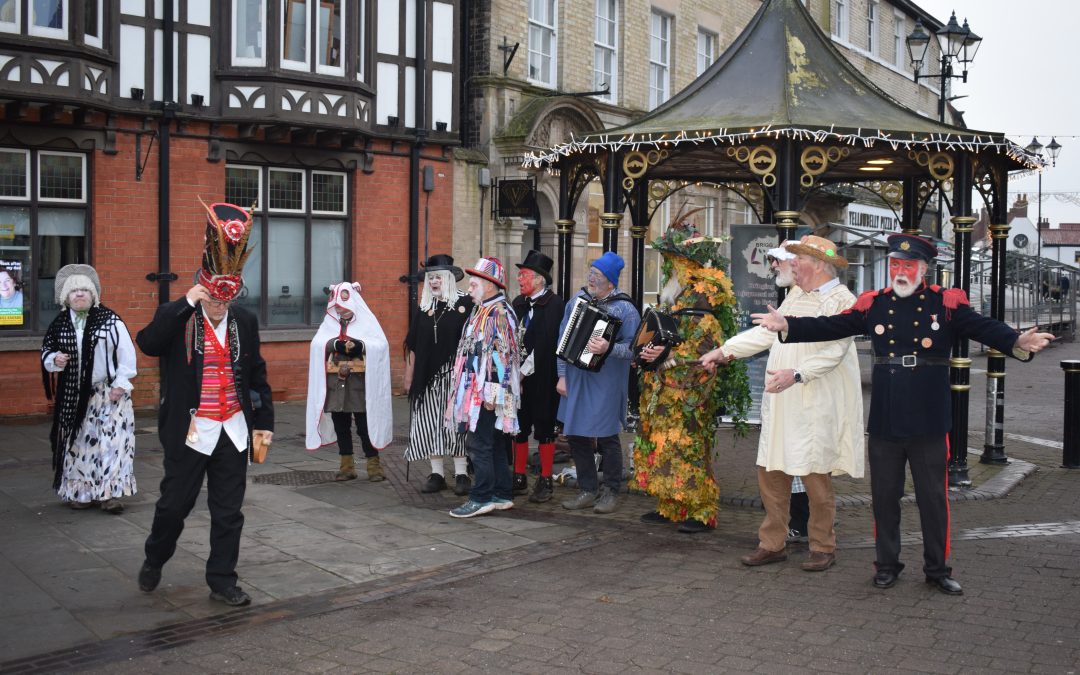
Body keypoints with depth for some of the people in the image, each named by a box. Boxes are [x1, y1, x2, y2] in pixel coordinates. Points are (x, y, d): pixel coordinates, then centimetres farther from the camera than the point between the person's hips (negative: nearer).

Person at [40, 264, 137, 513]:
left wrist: (121, 383, -9)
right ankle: (80, 491, 20)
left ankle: (110, 492, -6)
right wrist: (54, 360, -9)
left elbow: (126, 353, -4)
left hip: (108, 393, -3)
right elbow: (46, 351, 15)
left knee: (110, 441, -8)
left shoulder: (110, 320, -4)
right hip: (73, 395, 3)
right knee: (78, 442, 9)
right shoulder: (60, 324, 5)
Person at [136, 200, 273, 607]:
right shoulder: (177, 317, -5)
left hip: (233, 431, 3)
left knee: (228, 511, 8)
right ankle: (154, 559, 37)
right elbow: (148, 343, -26)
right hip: (190, 432, -3)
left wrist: (264, 422, 7)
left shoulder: (244, 322, 5)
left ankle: (222, 581, 20)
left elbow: (257, 375, 10)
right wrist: (186, 304, -27)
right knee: (175, 503, 9)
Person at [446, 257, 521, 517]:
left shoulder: (499, 312, -13)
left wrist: (490, 393, -21)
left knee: (479, 444, -8)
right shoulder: (482, 310, 17)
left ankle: (482, 498, -3)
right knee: (494, 445, 13)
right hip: (477, 390, 10)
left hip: (488, 390, -10)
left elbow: (500, 354, -19)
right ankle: (502, 495, 19)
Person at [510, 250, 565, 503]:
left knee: (544, 429, 1)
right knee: (519, 427, 9)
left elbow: (546, 342, -14)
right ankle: (519, 478, 18)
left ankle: (546, 482, 9)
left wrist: (525, 371, -14)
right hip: (518, 376, 6)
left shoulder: (554, 303, -8)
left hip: (541, 377, -6)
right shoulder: (519, 302, 12)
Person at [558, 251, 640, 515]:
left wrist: (609, 348, -30)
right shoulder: (578, 299, 8)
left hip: (606, 384, -6)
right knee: (576, 435, 10)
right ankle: (587, 490, 24)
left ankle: (611, 493, 18)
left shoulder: (624, 308, -9)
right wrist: (562, 375, 8)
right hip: (575, 380, 6)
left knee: (607, 438, 2)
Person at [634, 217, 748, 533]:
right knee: (661, 444, 10)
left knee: (688, 448, -6)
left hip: (688, 390, -9)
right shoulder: (670, 297, 16)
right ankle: (669, 506, 19)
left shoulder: (702, 303, -12)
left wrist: (668, 356, -19)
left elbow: (705, 346, -18)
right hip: (663, 388, 9)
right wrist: (649, 351, 3)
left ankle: (702, 512, 2)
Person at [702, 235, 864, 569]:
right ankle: (773, 543, 20)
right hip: (781, 405, 8)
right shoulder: (795, 295, 17)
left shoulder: (841, 301, -11)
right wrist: (726, 350, 18)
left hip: (817, 409, -8)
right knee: (771, 472, 9)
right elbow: (766, 331, 22)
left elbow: (833, 351, -20)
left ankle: (822, 547, 17)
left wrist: (797, 373, -32)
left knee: (816, 476, 1)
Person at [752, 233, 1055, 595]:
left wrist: (1018, 342, -32)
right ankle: (887, 564, 26)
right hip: (884, 422, 2)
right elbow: (829, 327, 3)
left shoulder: (947, 303, -2)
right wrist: (787, 325, -9)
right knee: (884, 496, 11)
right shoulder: (873, 304, 5)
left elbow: (986, 329, -13)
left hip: (929, 423, -2)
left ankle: (937, 568, 24)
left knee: (933, 498, 9)